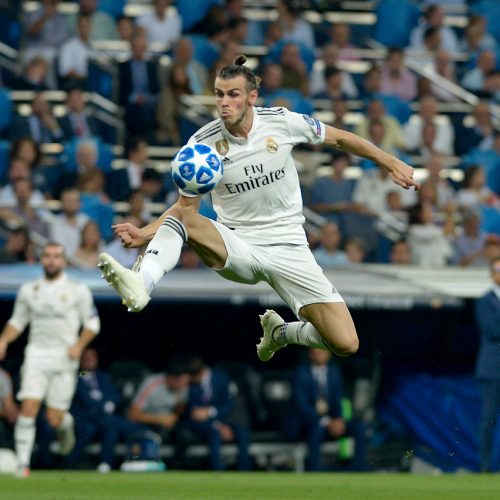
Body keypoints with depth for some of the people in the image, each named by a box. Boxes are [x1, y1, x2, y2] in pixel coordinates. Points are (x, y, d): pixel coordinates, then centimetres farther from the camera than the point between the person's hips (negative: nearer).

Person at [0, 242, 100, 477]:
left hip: (64, 357, -1)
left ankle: (66, 423, 36)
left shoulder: (77, 290, 1)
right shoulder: (28, 290, 8)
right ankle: (23, 464, -10)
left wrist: (78, 345, -11)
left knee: (54, 419, -2)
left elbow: (92, 323, 5)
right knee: (29, 408, -16)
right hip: (36, 354, 1)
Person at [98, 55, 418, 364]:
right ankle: (141, 286, -51)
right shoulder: (202, 144, -7)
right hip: (237, 249, 0)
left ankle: (280, 332, 18)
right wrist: (143, 234, -15)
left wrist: (392, 164, 10)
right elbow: (187, 206, 2)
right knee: (179, 220, -28)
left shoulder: (281, 122, -8)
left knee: (346, 344, -12)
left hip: (288, 248, 0)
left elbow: (339, 139, 8)